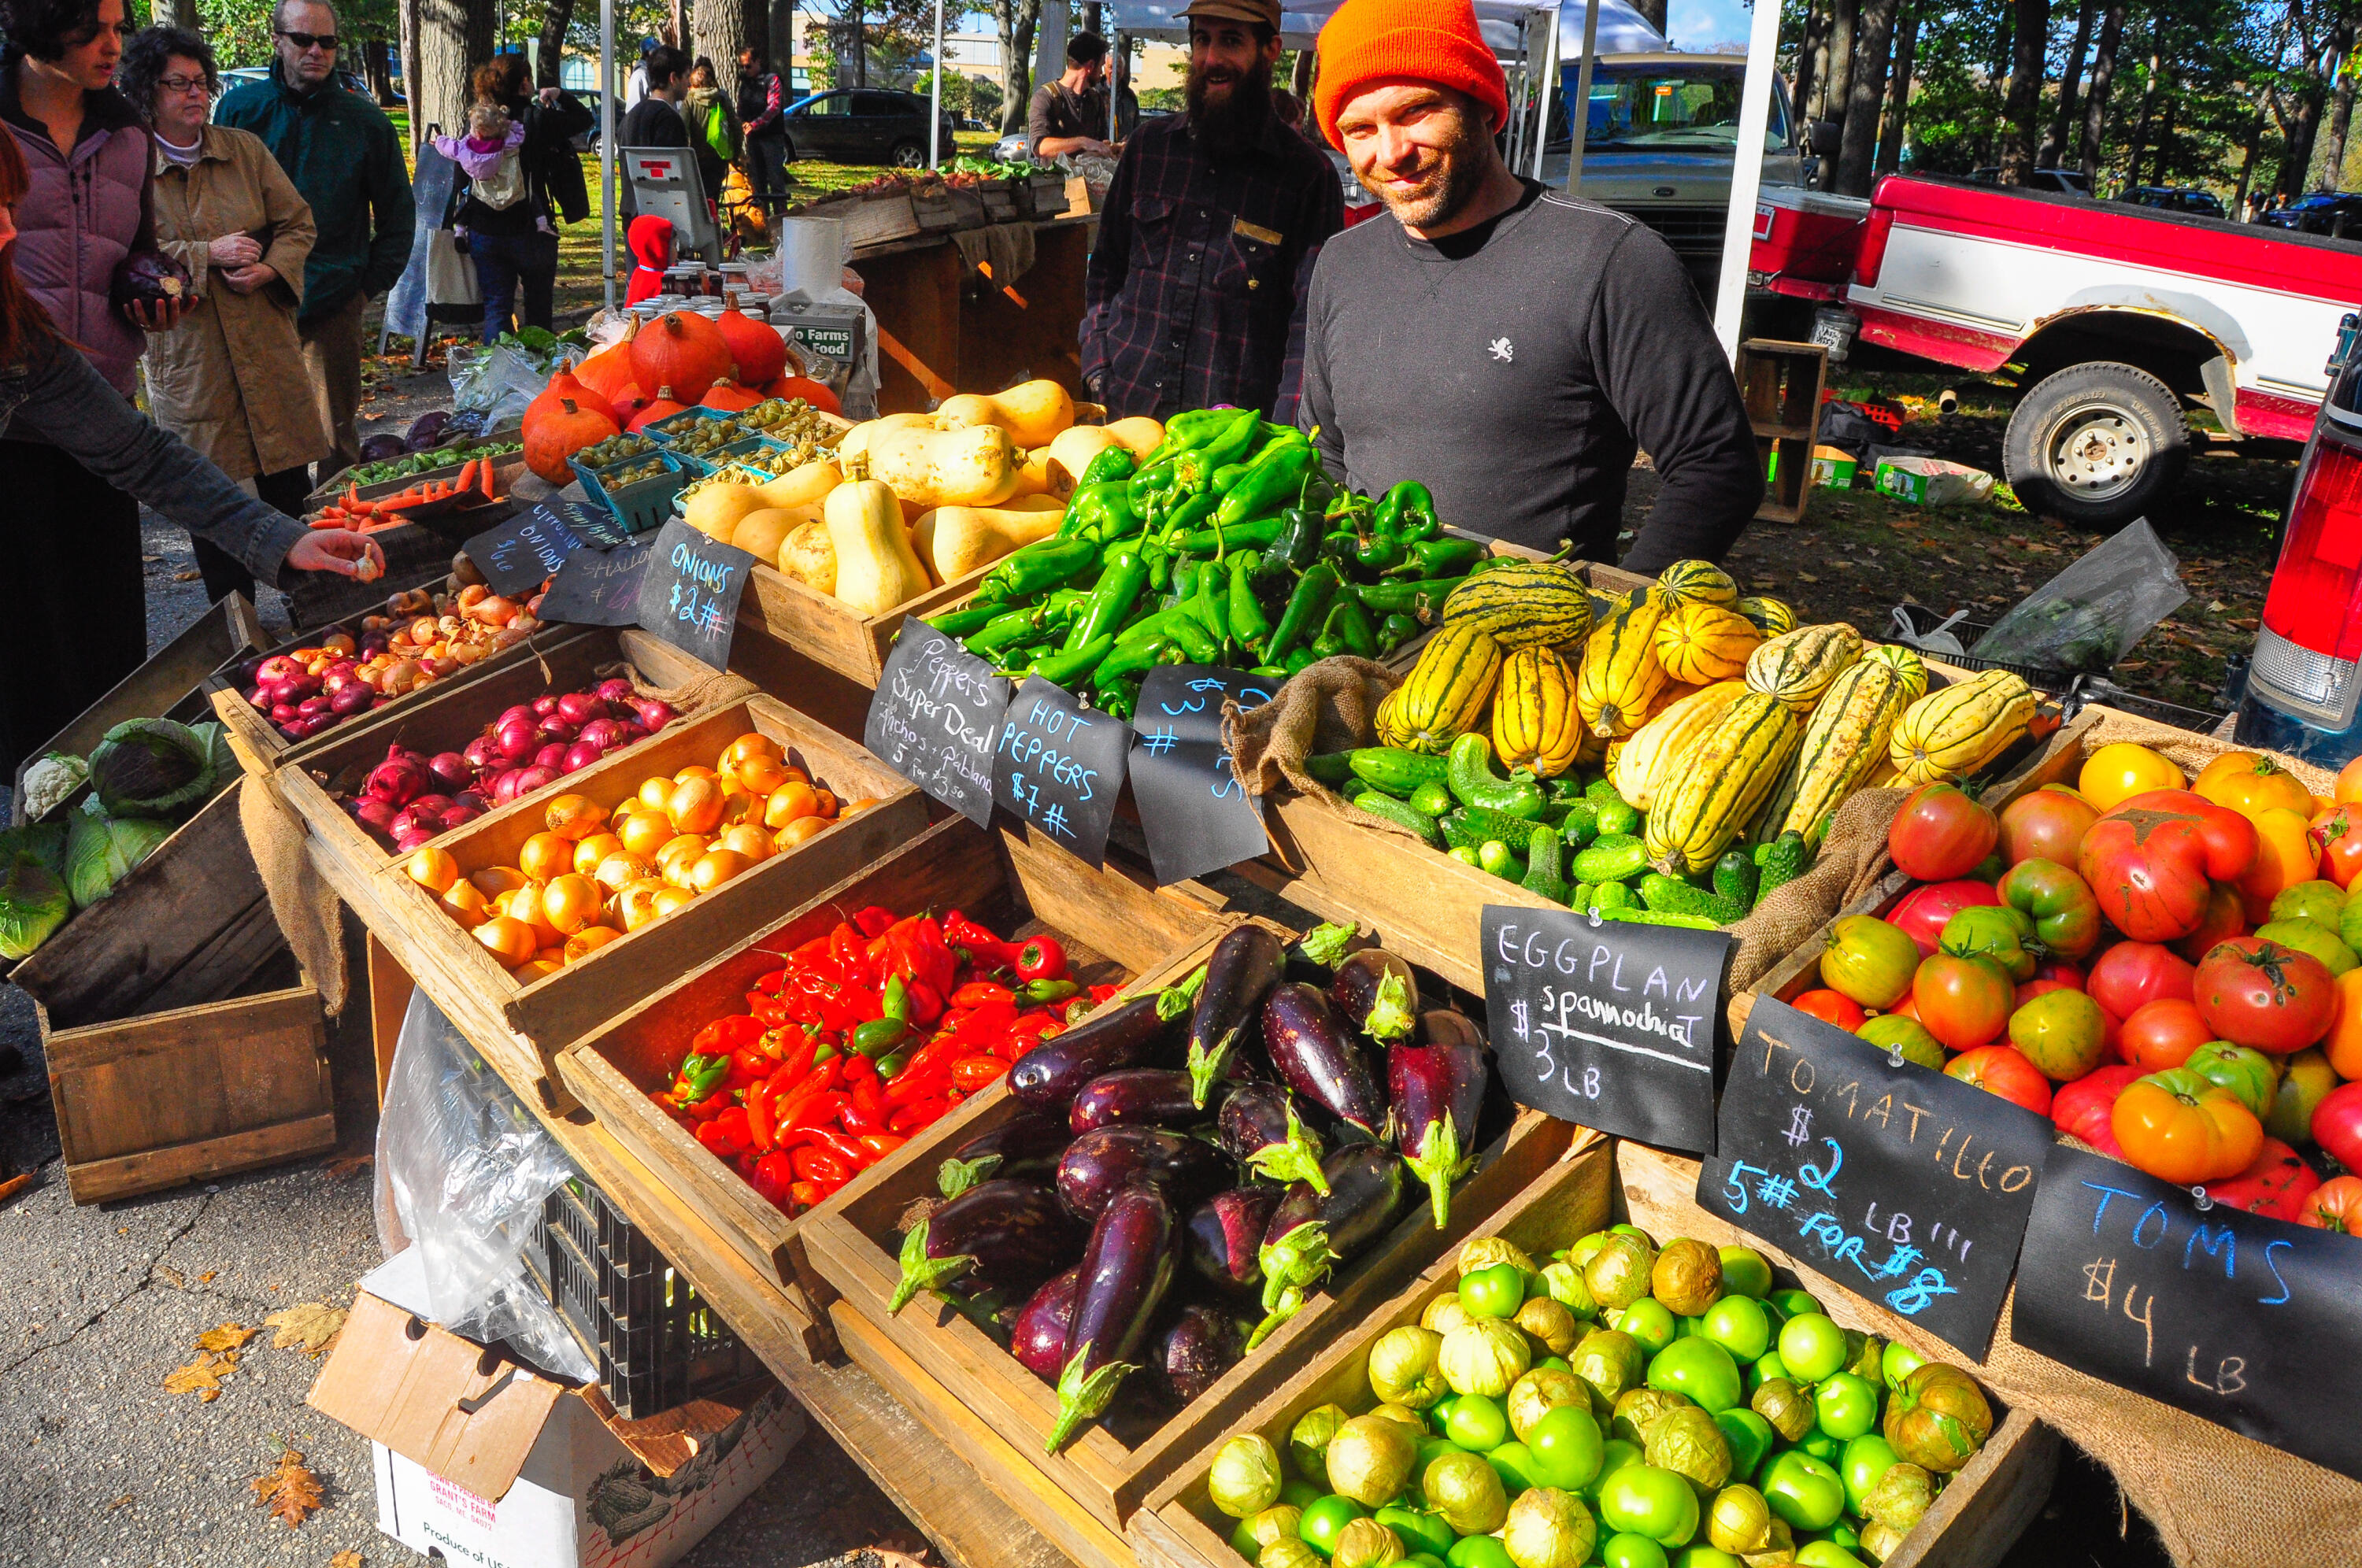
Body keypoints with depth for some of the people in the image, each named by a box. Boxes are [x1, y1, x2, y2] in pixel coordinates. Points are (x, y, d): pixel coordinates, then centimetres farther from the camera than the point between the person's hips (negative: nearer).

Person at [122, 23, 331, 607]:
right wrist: (207, 255, -16)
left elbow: (298, 223, 8)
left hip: (268, 347, 2)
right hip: (188, 358, -2)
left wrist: (271, 269, -10)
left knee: (290, 490, 7)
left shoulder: (245, 149, 8)